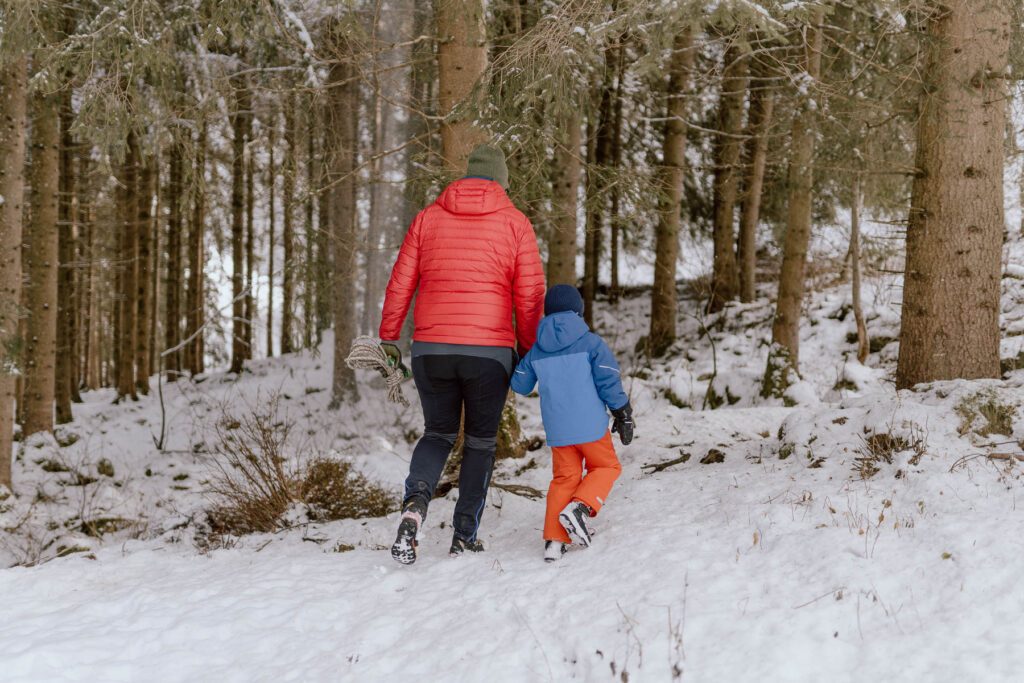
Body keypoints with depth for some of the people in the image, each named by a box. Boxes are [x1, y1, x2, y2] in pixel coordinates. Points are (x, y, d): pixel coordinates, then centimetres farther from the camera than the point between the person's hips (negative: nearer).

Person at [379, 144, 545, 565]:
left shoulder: (429, 217, 7)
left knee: (438, 433, 18)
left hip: (431, 350, 2)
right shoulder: (515, 223, 1)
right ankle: (464, 537, 12)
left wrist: (388, 339, 11)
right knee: (480, 442, 15)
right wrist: (528, 350, 10)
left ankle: (416, 499, -11)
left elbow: (400, 283, 5)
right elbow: (530, 295, -1)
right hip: (489, 351, -2)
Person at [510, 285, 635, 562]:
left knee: (564, 478, 13)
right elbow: (608, 381, -8)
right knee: (606, 467, 15)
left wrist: (521, 360, 36)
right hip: (590, 425, -4)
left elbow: (520, 385, 15)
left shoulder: (536, 352, 6)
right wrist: (623, 413, 1)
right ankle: (579, 508, -11)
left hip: (557, 430, 4)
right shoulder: (591, 343, -5)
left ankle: (554, 540, 2)